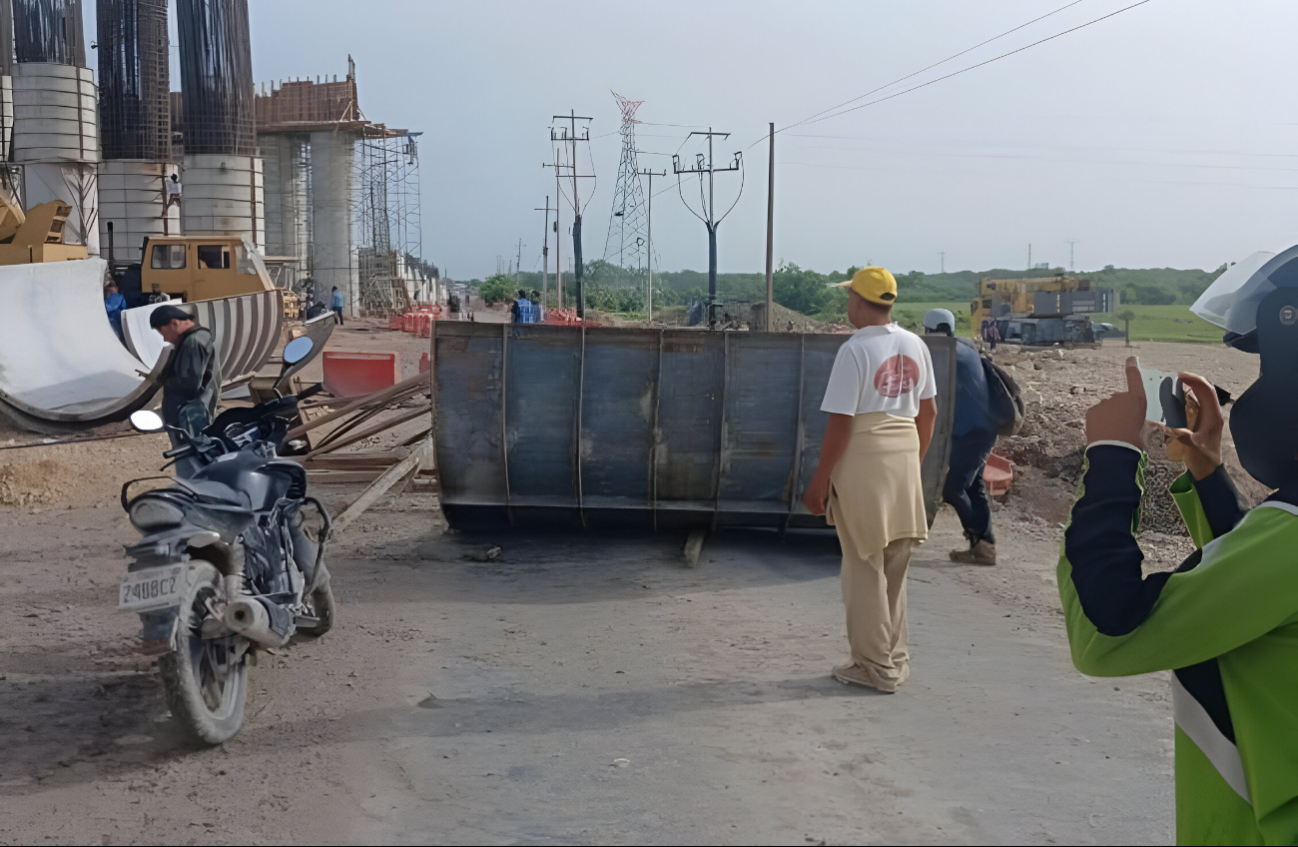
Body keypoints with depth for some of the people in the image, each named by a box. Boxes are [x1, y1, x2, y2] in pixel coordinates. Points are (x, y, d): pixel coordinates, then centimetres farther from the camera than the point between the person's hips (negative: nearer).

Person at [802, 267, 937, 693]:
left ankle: (876, 666, 9)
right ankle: (895, 658, 25)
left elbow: (840, 422, -17)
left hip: (862, 457, -7)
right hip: (905, 454, 7)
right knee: (894, 565, 16)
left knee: (864, 566, 3)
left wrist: (819, 481, -11)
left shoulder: (855, 349, -14)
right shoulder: (915, 346, 7)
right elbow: (928, 411, 13)